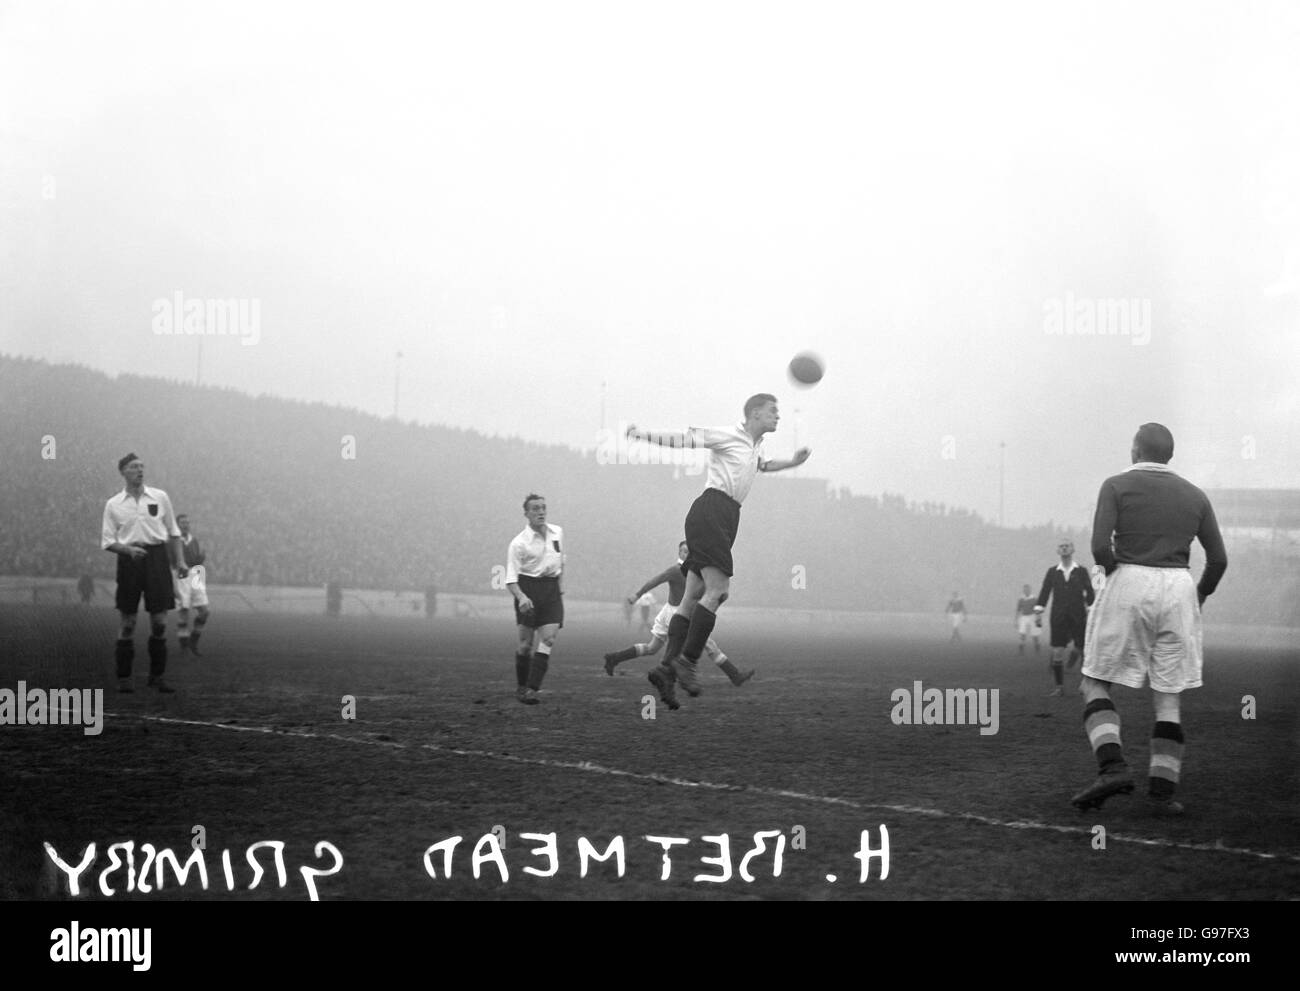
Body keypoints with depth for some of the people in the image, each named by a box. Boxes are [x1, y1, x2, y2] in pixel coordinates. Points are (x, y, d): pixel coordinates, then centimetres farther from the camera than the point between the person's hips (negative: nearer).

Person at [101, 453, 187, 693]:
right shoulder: (113, 504, 3)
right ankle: (123, 677, 8)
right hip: (129, 559, -1)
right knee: (127, 621, 1)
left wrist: (179, 561, 4)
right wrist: (128, 549, -15)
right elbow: (107, 540, 3)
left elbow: (173, 532, 13)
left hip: (157, 557, 1)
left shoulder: (160, 497, 7)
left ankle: (157, 676, 9)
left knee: (159, 621, -1)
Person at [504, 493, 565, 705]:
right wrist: (521, 597, -30)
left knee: (548, 640, -11)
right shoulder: (519, 543, -10)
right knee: (526, 642, -1)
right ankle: (522, 686, 17)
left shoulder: (558, 532, 6)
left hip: (552, 591, 4)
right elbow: (511, 578, -14)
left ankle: (532, 689, -14)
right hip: (528, 588, -4)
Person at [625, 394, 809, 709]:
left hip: (727, 518, 9)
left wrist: (792, 463, 37)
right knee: (717, 590, -16)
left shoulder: (756, 445, 22)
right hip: (710, 512, -9)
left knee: (692, 598, 3)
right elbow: (684, 439, -7)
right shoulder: (728, 435, -4)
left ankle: (667, 669, 0)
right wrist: (645, 434, -16)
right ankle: (686, 660, -14)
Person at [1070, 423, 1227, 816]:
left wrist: (1114, 569, 8)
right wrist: (1201, 595, 26)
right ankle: (1162, 791, 2)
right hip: (1177, 591, 3)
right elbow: (1218, 558, 9)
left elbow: (1100, 545, -12)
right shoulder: (1194, 495, 10)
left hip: (1128, 585, -3)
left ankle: (1112, 767, -12)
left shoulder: (1117, 486, -1)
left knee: (1095, 684, 7)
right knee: (1168, 696, 8)